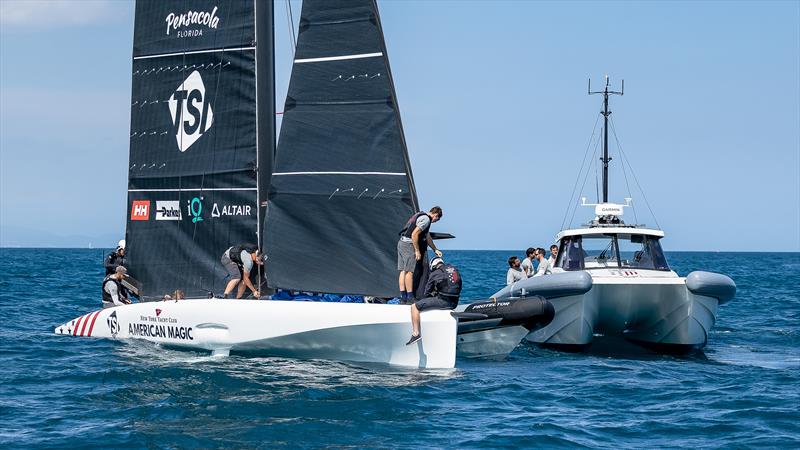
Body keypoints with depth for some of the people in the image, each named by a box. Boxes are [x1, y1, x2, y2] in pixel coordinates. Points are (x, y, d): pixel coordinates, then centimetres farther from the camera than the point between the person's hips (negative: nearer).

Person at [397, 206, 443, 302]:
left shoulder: (422, 216, 21)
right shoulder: (426, 219, -11)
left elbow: (428, 237, 31)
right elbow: (414, 234, -20)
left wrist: (435, 250, 37)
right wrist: (417, 251, -16)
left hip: (401, 243, 10)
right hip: (409, 244, -10)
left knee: (403, 271, 7)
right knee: (409, 271, -8)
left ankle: (403, 296, 8)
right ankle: (410, 297, -7)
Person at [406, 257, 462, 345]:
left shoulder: (434, 274, -1)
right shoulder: (455, 270, 16)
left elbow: (427, 292, 4)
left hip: (442, 301, -7)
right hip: (454, 303, 7)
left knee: (414, 307, 1)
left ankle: (416, 333, -12)